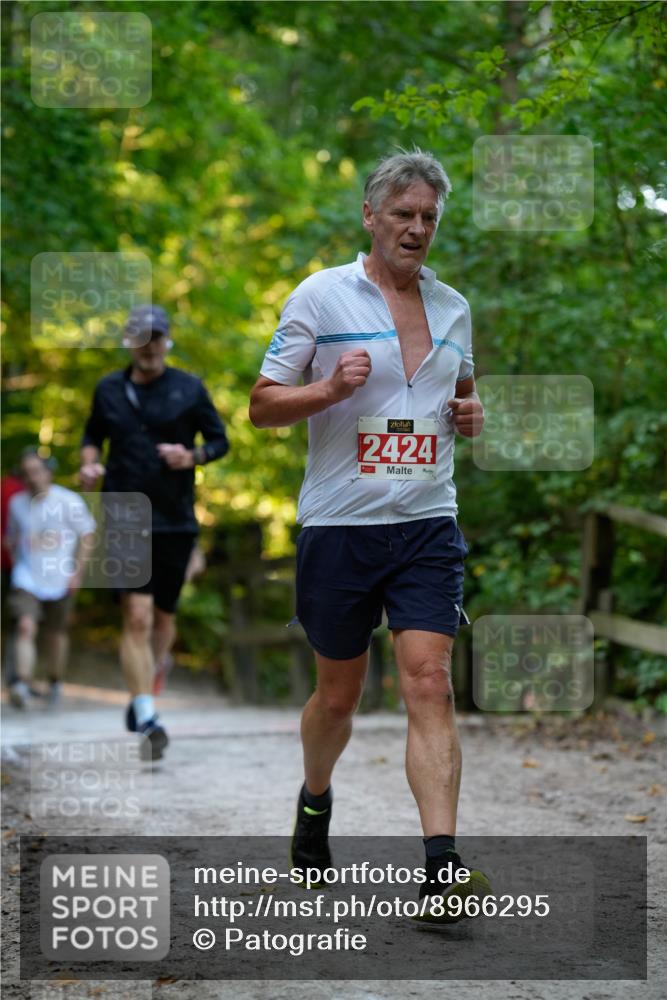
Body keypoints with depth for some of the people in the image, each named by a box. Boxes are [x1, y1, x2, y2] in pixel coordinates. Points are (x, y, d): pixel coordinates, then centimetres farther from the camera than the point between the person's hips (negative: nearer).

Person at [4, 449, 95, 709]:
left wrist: (76, 572, -3)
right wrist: (17, 565, 7)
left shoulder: (68, 501, -5)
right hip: (26, 579, 1)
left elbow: (87, 535, 1)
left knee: (56, 634, 11)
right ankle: (21, 685, -29)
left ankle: (55, 684, 32)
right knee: (25, 627, -20)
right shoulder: (17, 503, 4)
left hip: (59, 580, -1)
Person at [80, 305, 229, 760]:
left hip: (176, 521, 1)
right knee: (137, 616, -14)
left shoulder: (189, 389, 3)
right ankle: (146, 719, -15)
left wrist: (193, 457, -12)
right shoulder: (108, 390, 8)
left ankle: (143, 692, 37)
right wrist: (90, 463, 1)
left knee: (163, 616, 11)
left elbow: (220, 440, 8)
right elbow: (93, 436, 22)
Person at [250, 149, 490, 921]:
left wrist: (469, 415, 4)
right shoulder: (321, 295, -2)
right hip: (338, 527, -2)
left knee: (429, 685, -12)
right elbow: (262, 405, -2)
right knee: (338, 694, 11)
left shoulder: (453, 307, 11)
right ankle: (315, 805, 40)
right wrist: (331, 388, -20)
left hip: (427, 525, 2)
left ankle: (440, 865, -17)